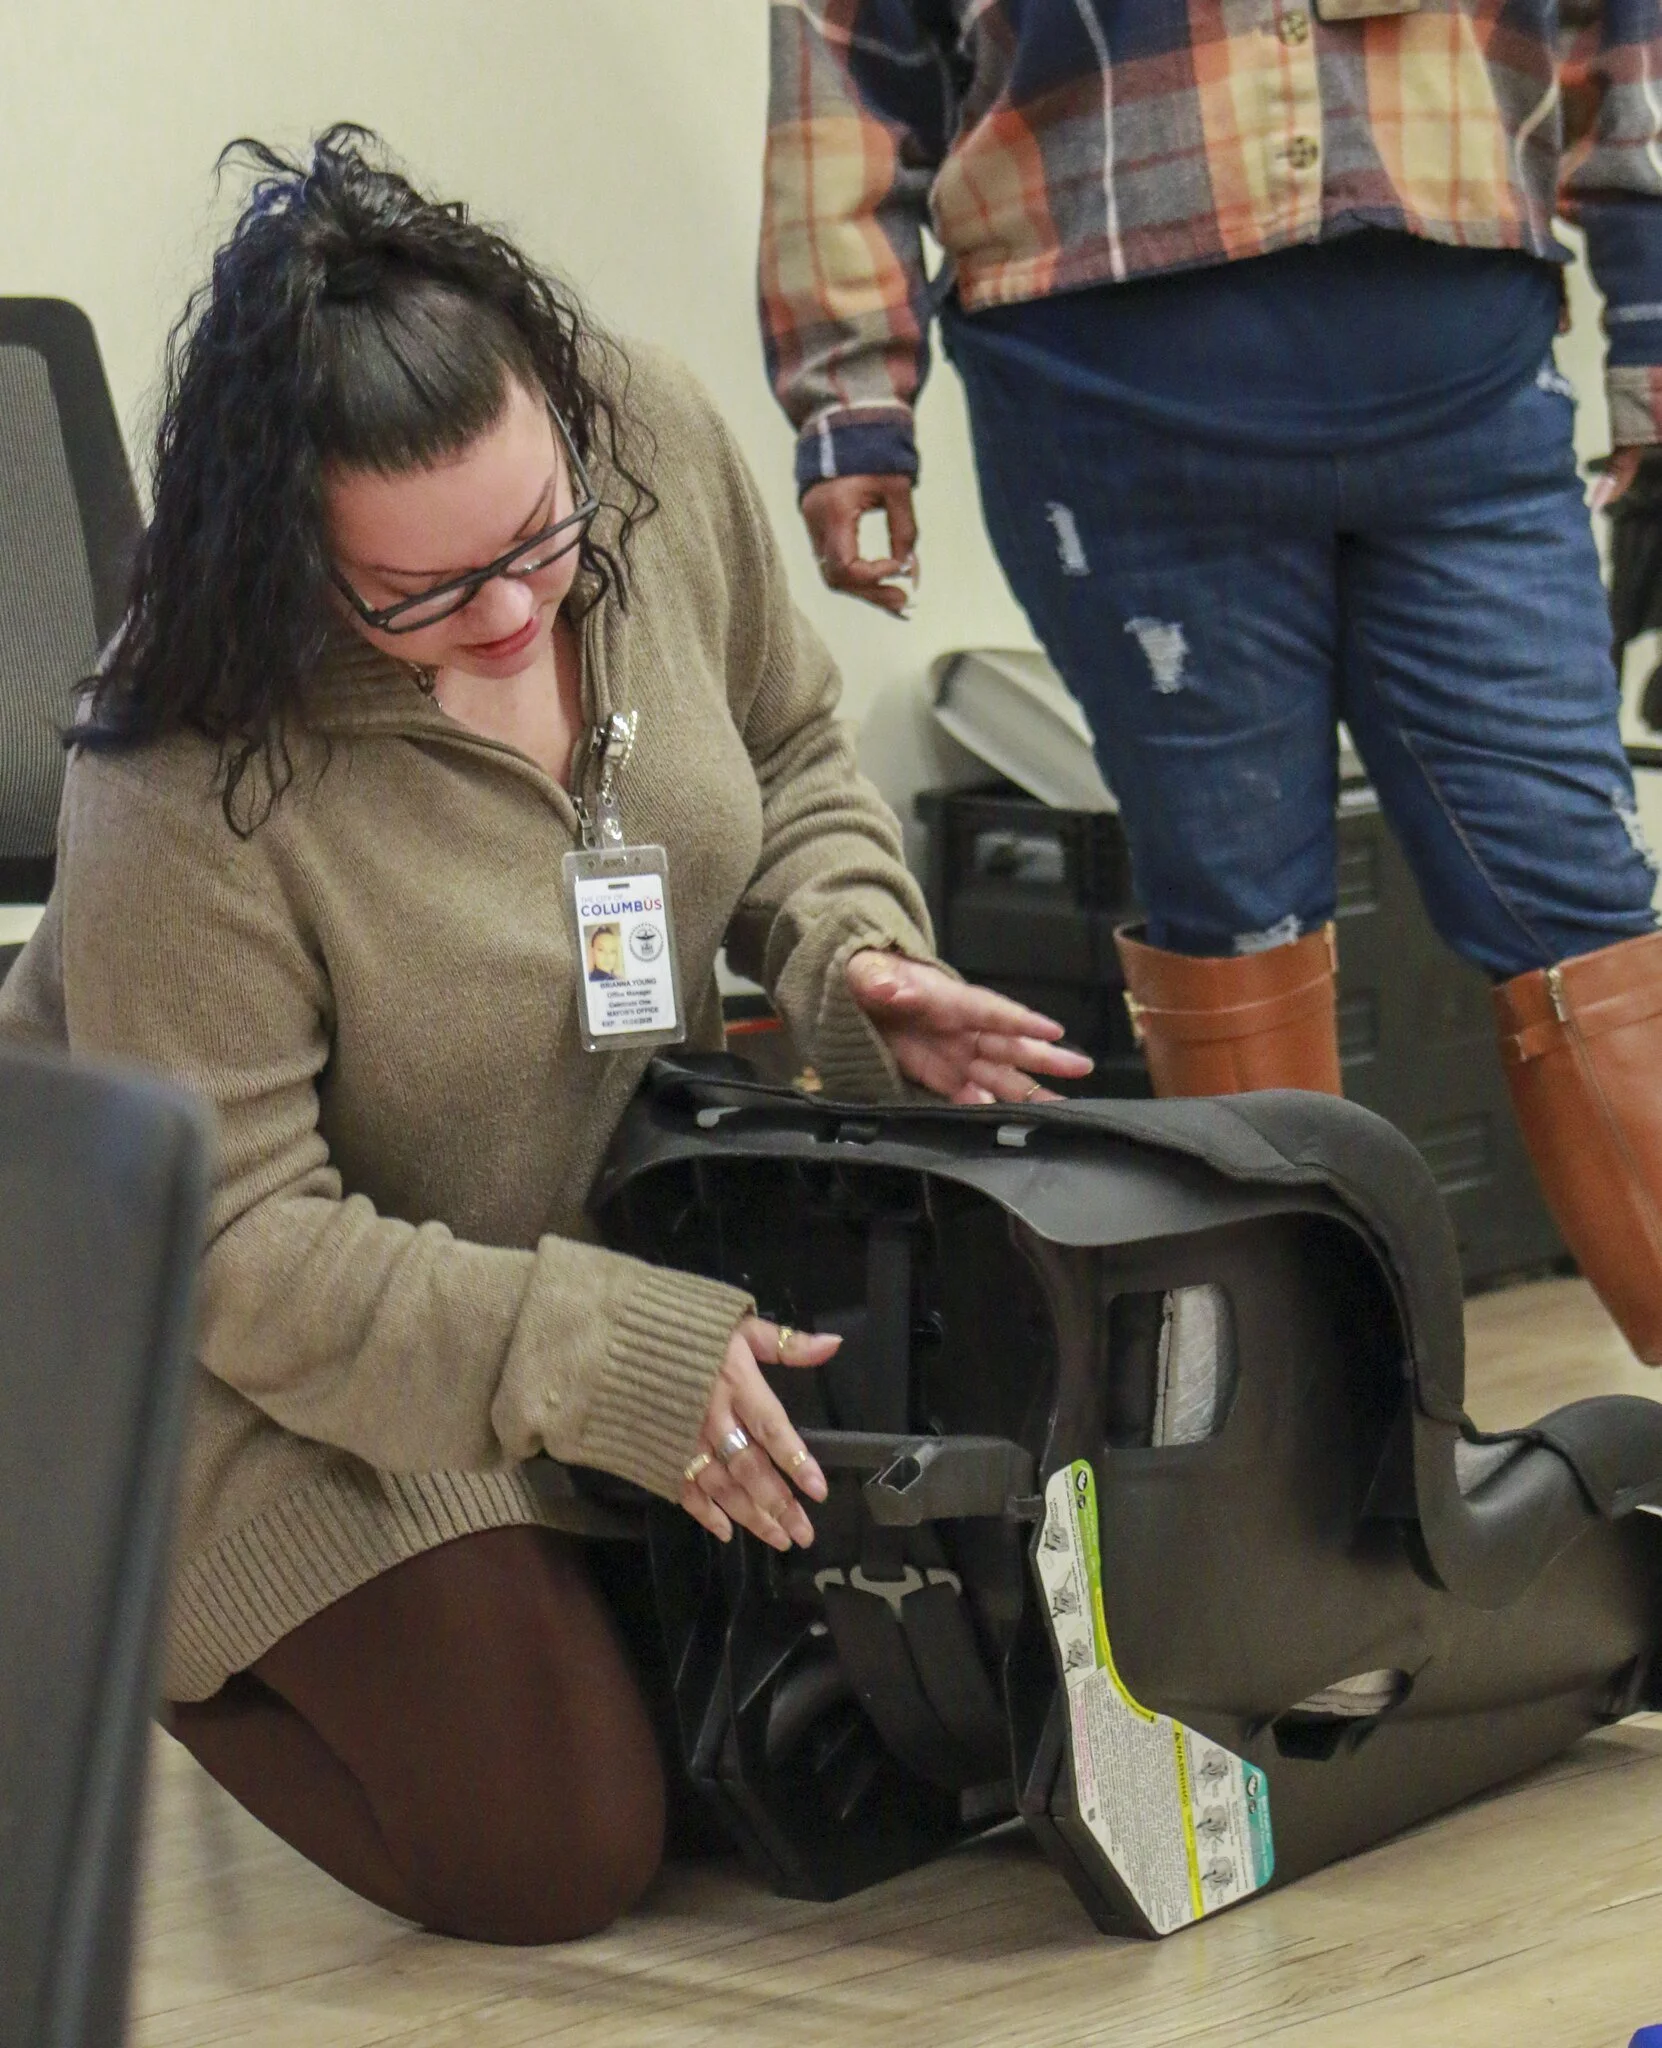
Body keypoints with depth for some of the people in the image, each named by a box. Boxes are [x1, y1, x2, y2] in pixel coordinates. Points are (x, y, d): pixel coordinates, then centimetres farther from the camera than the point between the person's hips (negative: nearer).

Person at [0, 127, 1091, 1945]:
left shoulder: (656, 443, -18)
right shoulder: (186, 790, -35)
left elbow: (787, 752, 3)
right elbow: (231, 1245, -29)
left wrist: (849, 953, -17)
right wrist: (605, 1362, -35)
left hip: (606, 1214, 6)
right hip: (262, 1361, -6)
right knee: (553, 1858, -11)